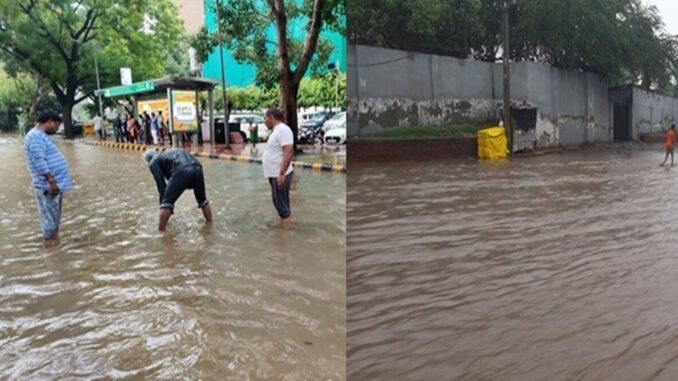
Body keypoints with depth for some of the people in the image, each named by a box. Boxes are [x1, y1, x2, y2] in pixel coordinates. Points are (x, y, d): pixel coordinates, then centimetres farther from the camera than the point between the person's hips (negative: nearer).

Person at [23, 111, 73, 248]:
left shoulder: (41, 135, 16)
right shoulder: (36, 136, -17)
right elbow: (39, 161, -25)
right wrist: (51, 181, -26)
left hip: (54, 183, 10)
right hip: (48, 185, -10)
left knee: (54, 215, 18)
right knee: (51, 215, 1)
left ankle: (53, 236, 29)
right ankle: (48, 239, 12)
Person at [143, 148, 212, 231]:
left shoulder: (154, 162, 23)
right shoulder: (168, 153, 42)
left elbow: (161, 184, 11)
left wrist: (165, 205, 16)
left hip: (181, 172, -6)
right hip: (197, 168, 6)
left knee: (166, 205, 8)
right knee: (203, 201, 26)